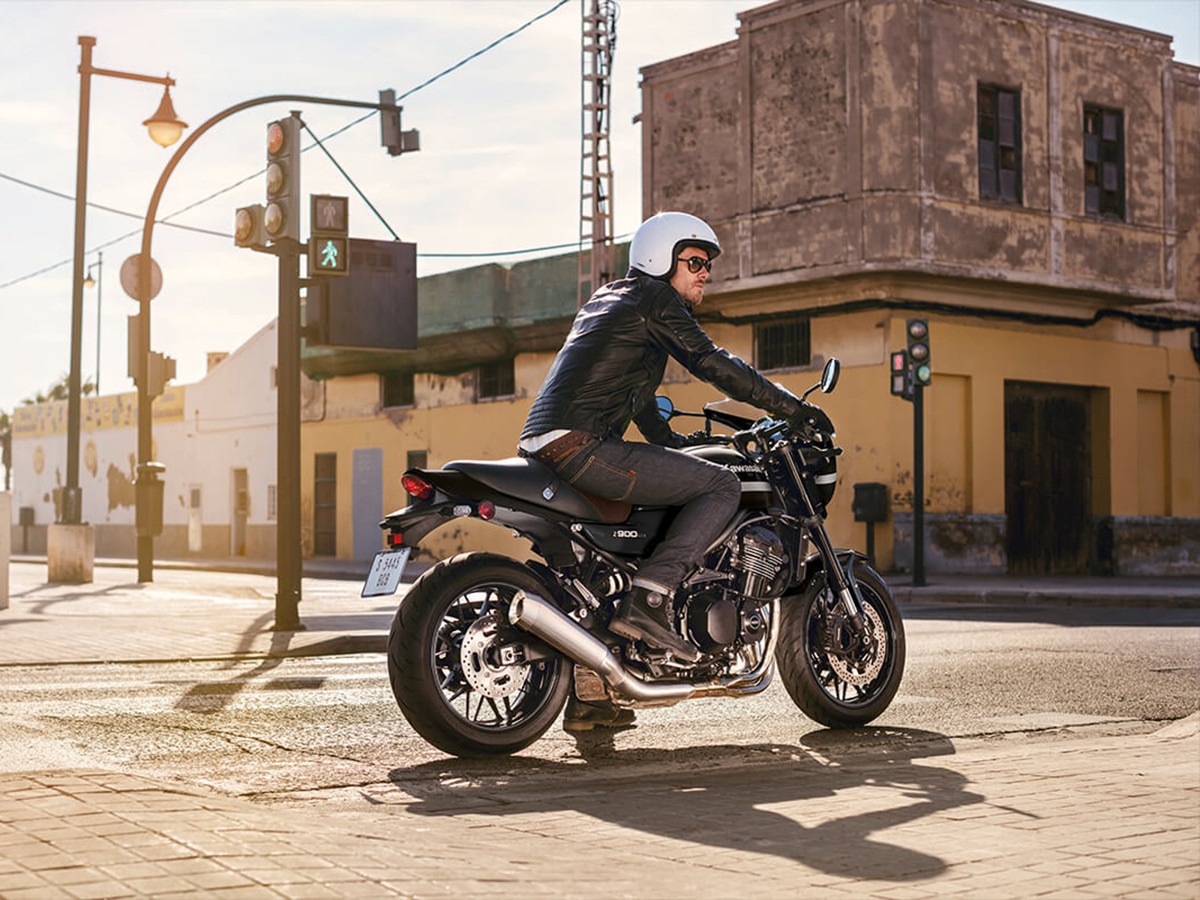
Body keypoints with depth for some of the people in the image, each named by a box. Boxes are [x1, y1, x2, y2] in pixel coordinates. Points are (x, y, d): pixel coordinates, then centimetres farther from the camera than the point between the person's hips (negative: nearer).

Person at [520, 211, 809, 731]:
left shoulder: (607, 298, 30)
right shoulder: (655, 298, 2)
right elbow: (710, 363, -8)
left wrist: (682, 450, 42)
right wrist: (791, 407, -2)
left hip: (542, 446, 10)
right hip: (581, 445, -10)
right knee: (721, 486, -10)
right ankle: (649, 598, -21)